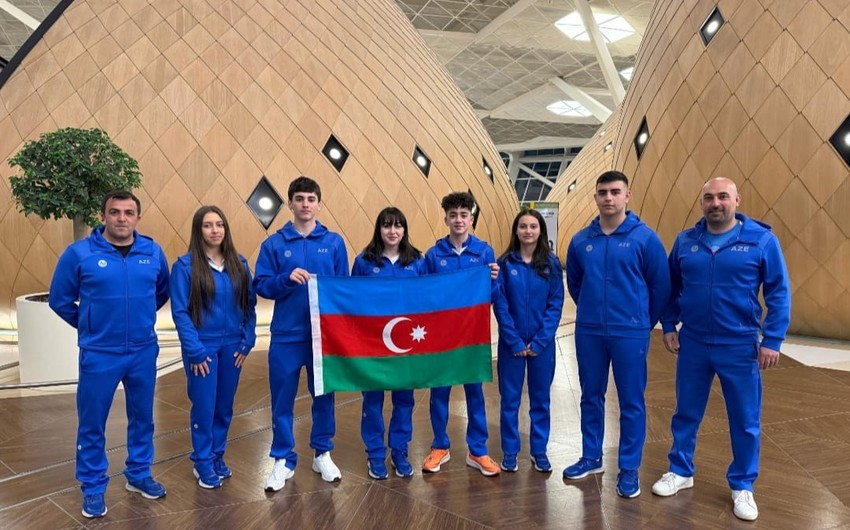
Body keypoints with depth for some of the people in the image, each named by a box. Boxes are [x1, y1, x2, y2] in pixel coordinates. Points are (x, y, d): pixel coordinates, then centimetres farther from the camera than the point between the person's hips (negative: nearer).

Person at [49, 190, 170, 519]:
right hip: (98, 354, -2)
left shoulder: (153, 252, -2)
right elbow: (59, 299, 1)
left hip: (144, 352, 3)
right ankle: (93, 487, 25)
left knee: (142, 417, 15)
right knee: (92, 423, 7)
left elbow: (163, 291, 15)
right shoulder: (79, 253, -10)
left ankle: (138, 474, 34)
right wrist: (88, 325, 8)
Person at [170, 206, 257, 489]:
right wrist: (194, 350, -15)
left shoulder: (239, 263, 3)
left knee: (225, 406, 14)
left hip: (232, 346, 4)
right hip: (203, 347, -4)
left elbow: (249, 304, 6)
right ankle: (203, 463, 22)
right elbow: (180, 312, -11)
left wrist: (247, 341, -1)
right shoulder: (185, 265, -9)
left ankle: (217, 456, 31)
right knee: (204, 407, 5)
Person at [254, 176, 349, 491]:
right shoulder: (274, 244, 0)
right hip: (286, 335, -1)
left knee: (324, 395, 12)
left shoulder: (334, 242, 2)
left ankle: (323, 454, 29)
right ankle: (283, 460, 22)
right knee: (283, 399, 7)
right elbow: (261, 286, -2)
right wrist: (287, 279, -20)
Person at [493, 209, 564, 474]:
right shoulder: (505, 263, -4)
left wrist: (539, 341, -12)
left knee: (540, 399, 11)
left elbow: (556, 305, -4)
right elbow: (500, 305, -6)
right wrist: (515, 341, -12)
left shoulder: (552, 264, -1)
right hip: (511, 343, -1)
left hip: (542, 344, 1)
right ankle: (509, 452, 21)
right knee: (510, 399, 8)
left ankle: (539, 452, 25)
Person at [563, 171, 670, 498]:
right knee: (591, 397, 14)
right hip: (588, 333, 3)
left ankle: (629, 469, 19)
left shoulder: (645, 238, -8)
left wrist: (644, 323, 6)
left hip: (630, 334, -3)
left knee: (631, 403, 6)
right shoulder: (581, 241, 2)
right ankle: (591, 458, 30)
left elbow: (661, 286, -1)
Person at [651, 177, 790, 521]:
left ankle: (742, 487, 28)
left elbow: (779, 293, -6)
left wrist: (772, 340, -10)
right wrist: (669, 326, 4)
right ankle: (680, 471, 34)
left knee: (745, 420, 10)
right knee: (686, 412, 15)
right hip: (692, 344, 3)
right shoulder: (685, 241, 0)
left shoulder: (762, 239, -8)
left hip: (740, 346, -2)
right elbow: (670, 288, 10)